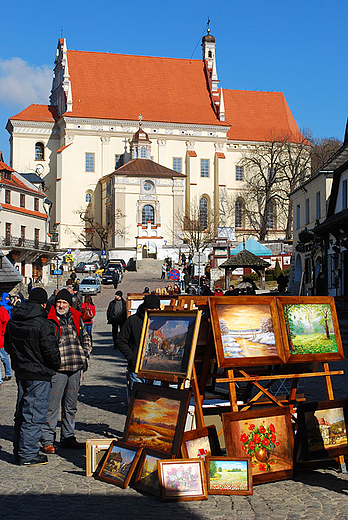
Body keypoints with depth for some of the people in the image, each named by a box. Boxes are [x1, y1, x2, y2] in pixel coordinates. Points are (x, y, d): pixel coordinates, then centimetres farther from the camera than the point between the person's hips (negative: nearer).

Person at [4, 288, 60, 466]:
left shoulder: (13, 321, 5)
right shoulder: (43, 324, -19)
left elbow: (8, 345, 16)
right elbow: (51, 352, -17)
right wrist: (56, 364, 2)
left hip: (20, 372, 8)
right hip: (38, 375, -8)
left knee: (22, 412, 17)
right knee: (34, 414, -1)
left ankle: (19, 450, 26)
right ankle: (27, 455, 3)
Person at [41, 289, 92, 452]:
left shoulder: (76, 319, 13)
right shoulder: (49, 320, -4)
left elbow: (85, 337, 25)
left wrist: (85, 353, 11)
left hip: (75, 369, 6)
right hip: (57, 369, -5)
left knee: (71, 405, 14)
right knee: (52, 405, -5)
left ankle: (68, 437, 25)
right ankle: (47, 440, 5)